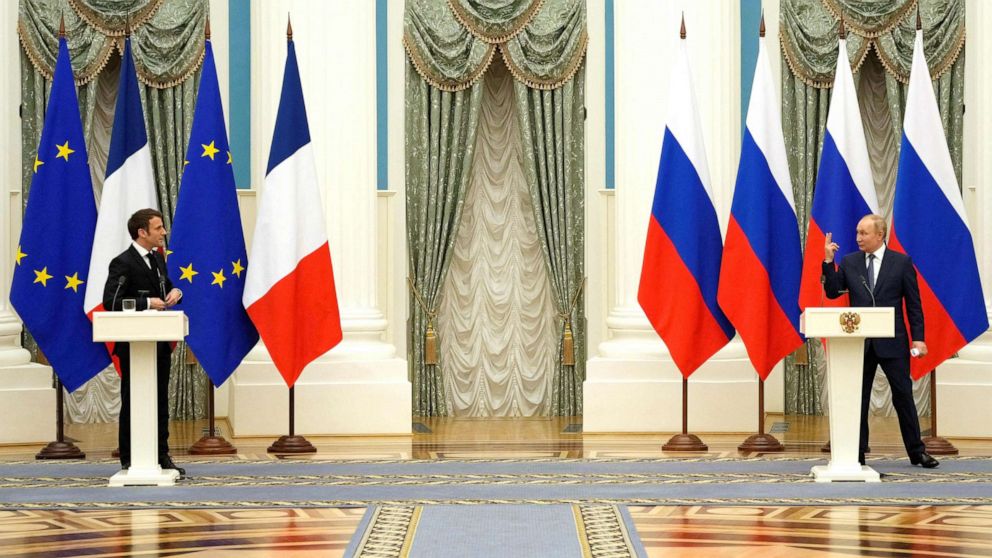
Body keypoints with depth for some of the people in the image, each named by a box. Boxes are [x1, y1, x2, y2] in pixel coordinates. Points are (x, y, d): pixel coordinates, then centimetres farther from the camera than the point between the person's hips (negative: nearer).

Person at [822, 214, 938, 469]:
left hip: (892, 342, -2)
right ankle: (857, 453, 12)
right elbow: (832, 292, 3)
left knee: (903, 396, 3)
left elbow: (914, 303, 0)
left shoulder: (901, 262, -1)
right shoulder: (849, 262, 6)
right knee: (857, 398, 5)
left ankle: (917, 451, 13)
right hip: (860, 342, 2)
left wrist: (918, 338, -6)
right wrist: (828, 262, -8)